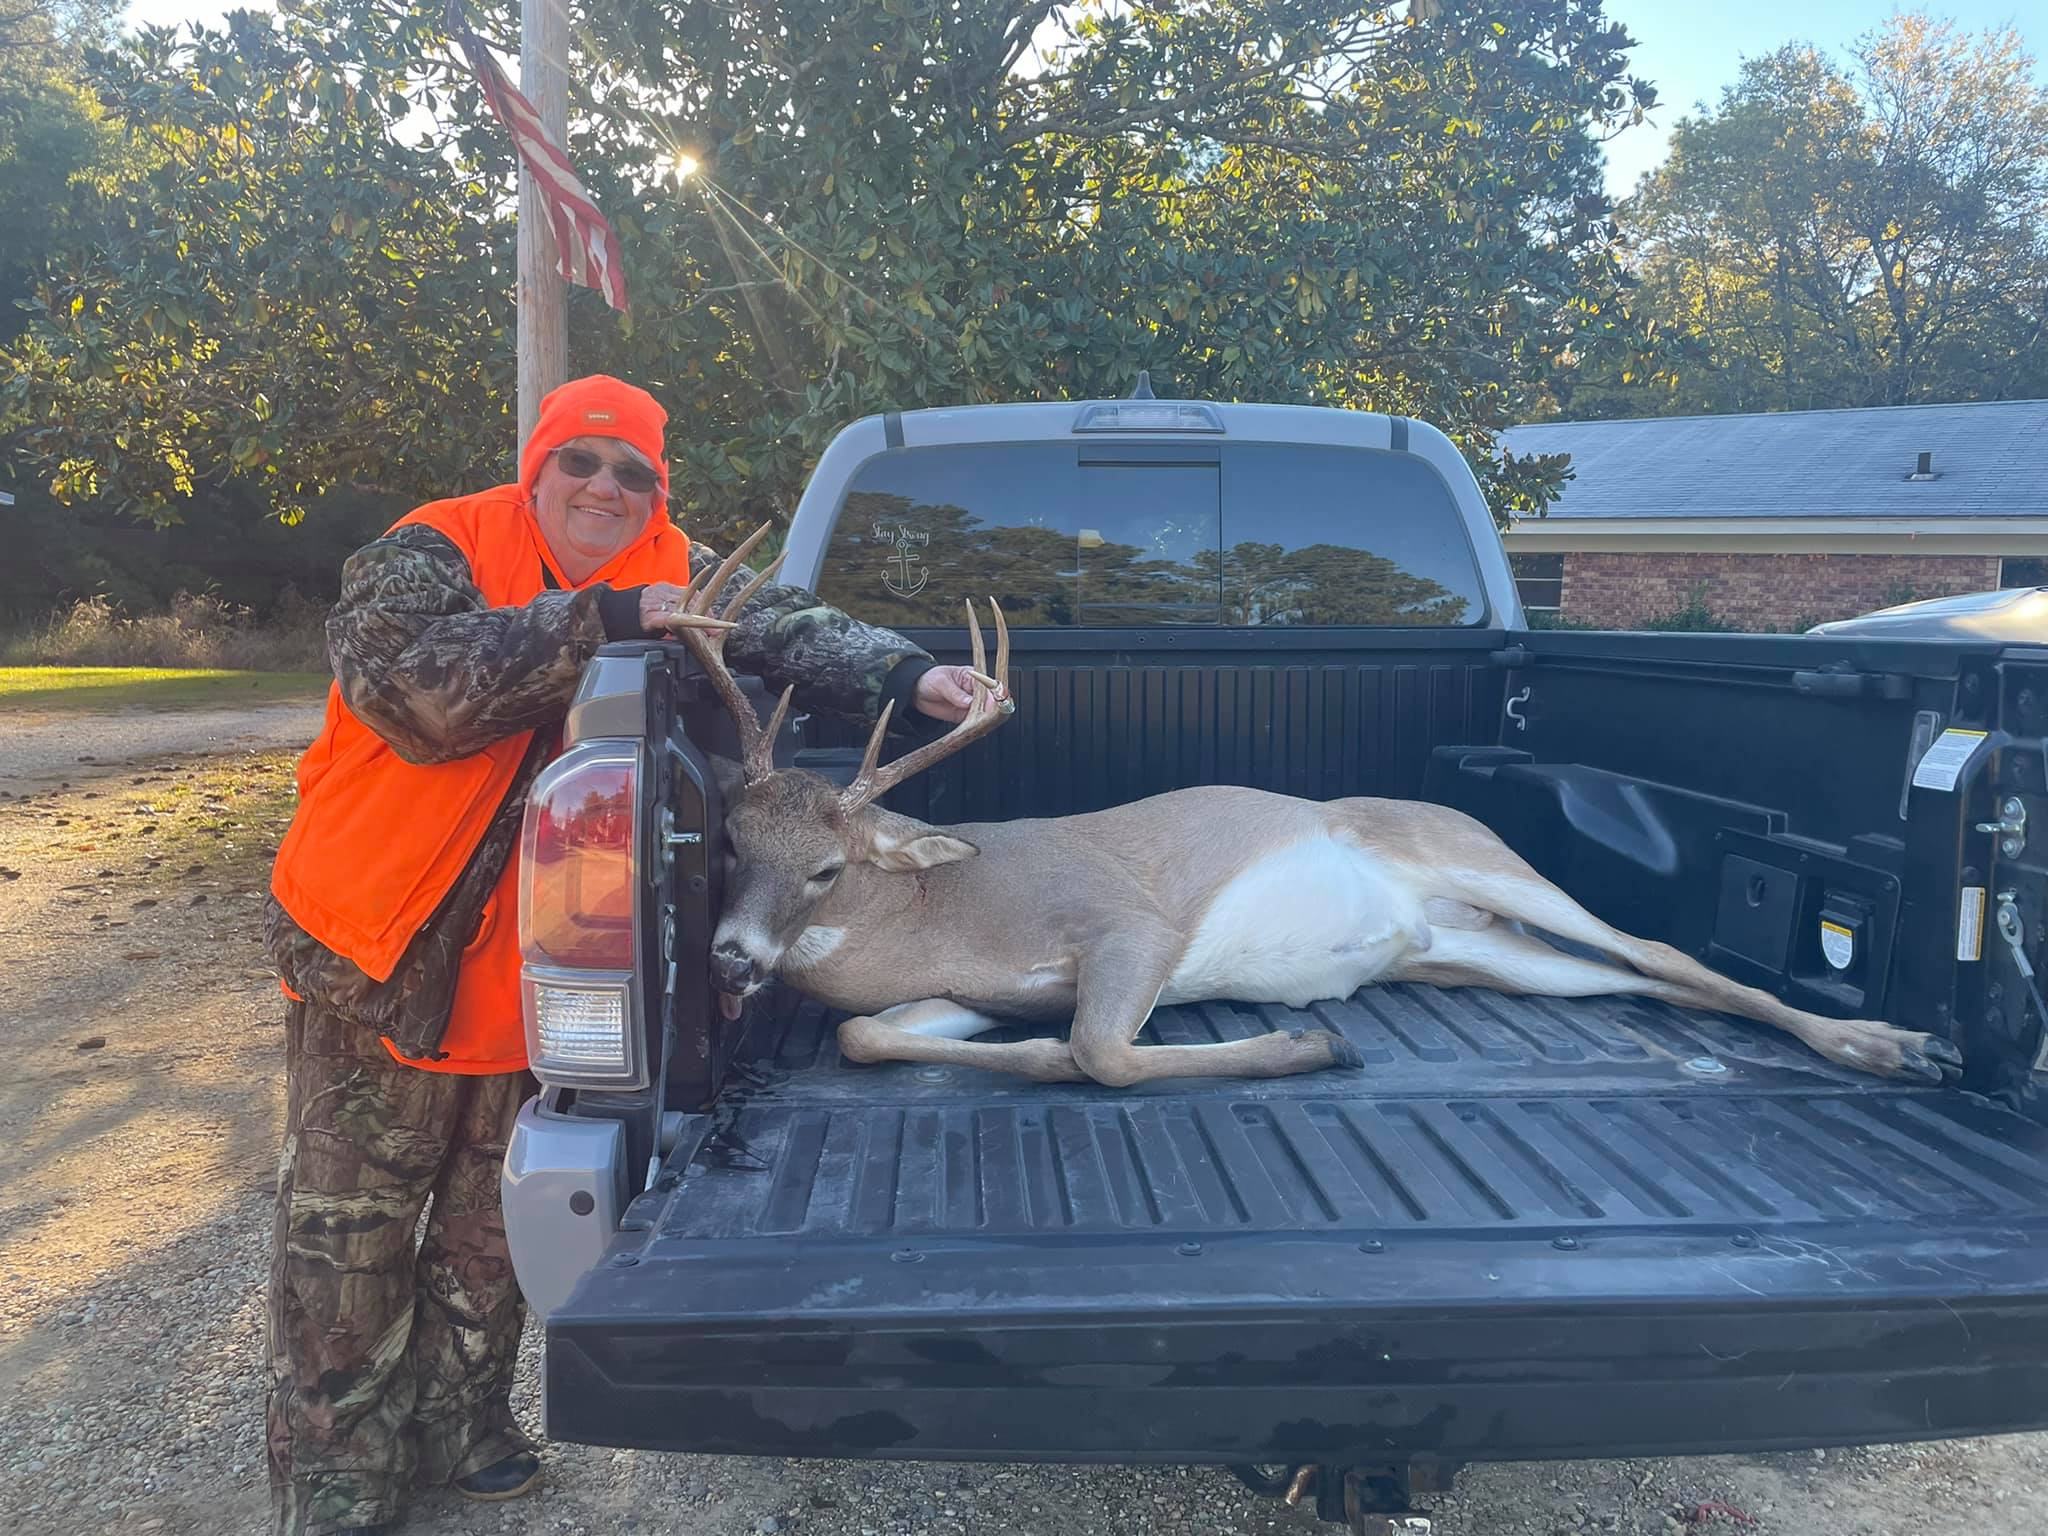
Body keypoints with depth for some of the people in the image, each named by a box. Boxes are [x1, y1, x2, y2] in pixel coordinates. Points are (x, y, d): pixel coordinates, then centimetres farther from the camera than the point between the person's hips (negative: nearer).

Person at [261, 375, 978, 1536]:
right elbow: (418, 686, -30)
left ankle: (457, 1417, 40)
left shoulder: (677, 573, 0)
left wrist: (907, 674, -28)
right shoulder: (431, 554, -12)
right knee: (349, 1227, 8)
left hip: (539, 961, 4)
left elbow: (791, 629, -10)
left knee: (496, 1217, 19)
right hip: (380, 952, -3)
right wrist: (608, 618, -28)